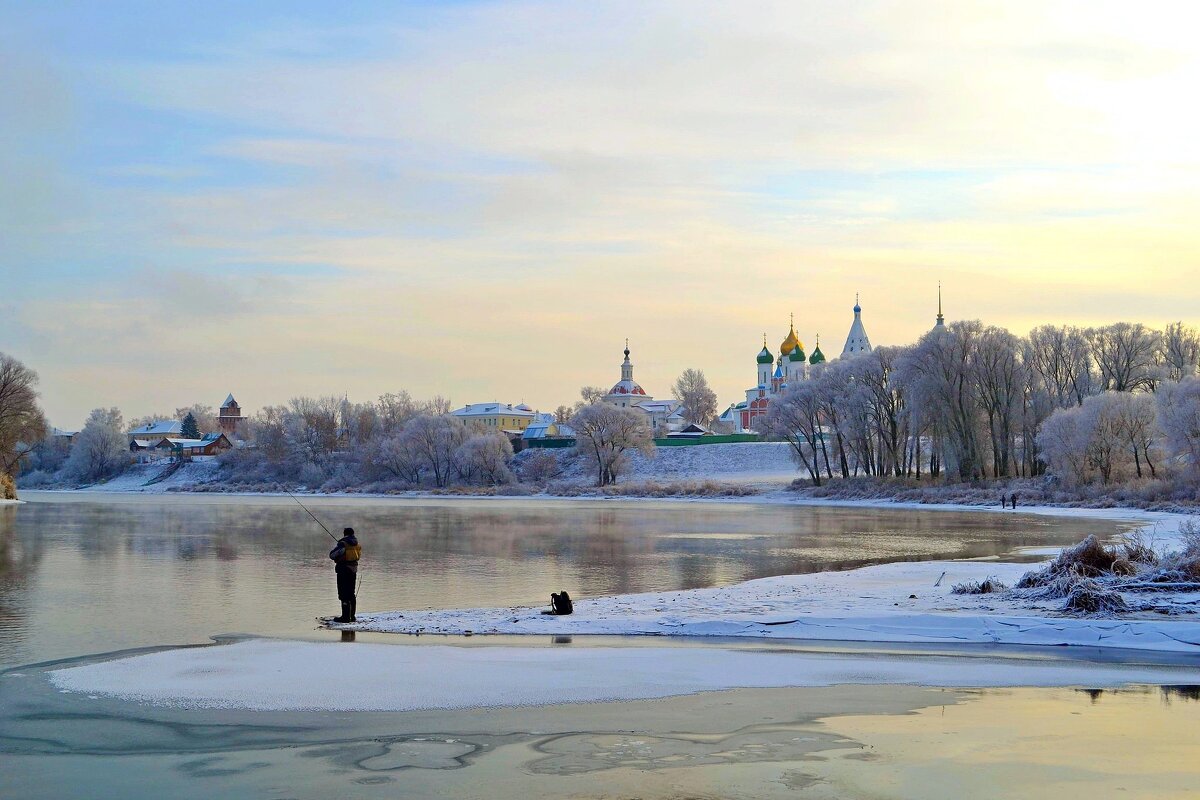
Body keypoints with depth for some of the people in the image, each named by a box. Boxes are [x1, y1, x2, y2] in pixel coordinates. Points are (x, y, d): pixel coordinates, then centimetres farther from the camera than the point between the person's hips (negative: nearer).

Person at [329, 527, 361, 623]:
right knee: (351, 594, 16)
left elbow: (332, 555, -14)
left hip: (344, 570, -7)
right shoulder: (357, 545, 6)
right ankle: (352, 616, 19)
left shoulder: (343, 544, -15)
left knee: (344, 594, -5)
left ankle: (346, 616, -7)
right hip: (353, 570, 7)